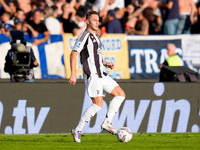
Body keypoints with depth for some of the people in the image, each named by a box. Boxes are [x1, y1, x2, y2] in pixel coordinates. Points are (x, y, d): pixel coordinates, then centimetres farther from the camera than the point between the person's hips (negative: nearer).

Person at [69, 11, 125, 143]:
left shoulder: (95, 37, 20)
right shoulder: (85, 35, -9)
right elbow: (73, 54, -16)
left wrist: (106, 64, 12)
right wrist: (73, 74, -24)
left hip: (101, 75, 9)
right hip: (92, 75, -9)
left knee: (121, 94, 6)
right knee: (98, 104, -15)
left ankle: (107, 123, 6)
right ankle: (78, 130, -7)